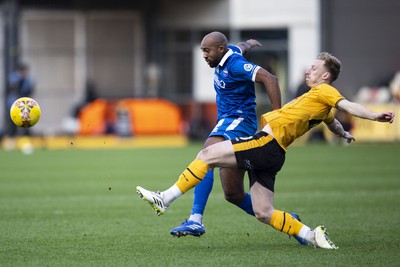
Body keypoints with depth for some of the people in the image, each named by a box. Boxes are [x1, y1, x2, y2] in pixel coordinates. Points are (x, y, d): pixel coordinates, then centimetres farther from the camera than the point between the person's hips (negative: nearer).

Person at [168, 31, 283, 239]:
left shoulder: (235, 65, -15)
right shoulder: (229, 54, 13)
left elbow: (269, 79, -23)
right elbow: (240, 47, 38)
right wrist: (248, 44, 63)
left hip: (239, 121, -10)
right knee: (233, 195, 9)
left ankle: (195, 220, -43)